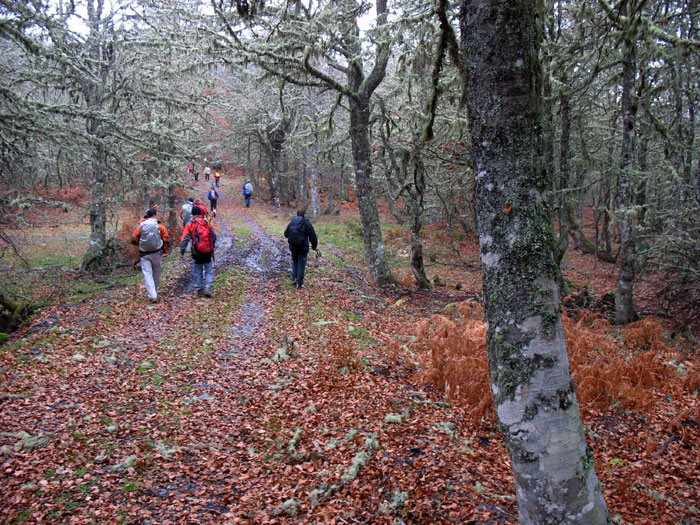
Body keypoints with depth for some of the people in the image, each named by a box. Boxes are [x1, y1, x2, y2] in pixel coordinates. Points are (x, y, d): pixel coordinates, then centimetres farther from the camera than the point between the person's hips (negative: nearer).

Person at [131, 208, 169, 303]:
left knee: (147, 274, -2)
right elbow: (166, 240, -4)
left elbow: (133, 240, 2)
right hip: (157, 253, 0)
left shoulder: (140, 226, 1)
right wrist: (164, 250, 13)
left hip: (144, 254, 0)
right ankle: (154, 293, 28)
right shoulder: (160, 226, -3)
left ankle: (152, 296, -13)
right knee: (156, 274, 15)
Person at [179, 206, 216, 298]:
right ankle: (208, 287, -5)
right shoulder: (207, 223, 3)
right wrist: (213, 248, 22)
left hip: (196, 252, -1)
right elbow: (214, 237, 10)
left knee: (197, 272, 13)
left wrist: (182, 252, -6)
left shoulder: (190, 224, -4)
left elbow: (184, 239, -10)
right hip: (208, 252, 1)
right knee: (209, 271, 12)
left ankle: (200, 290, 17)